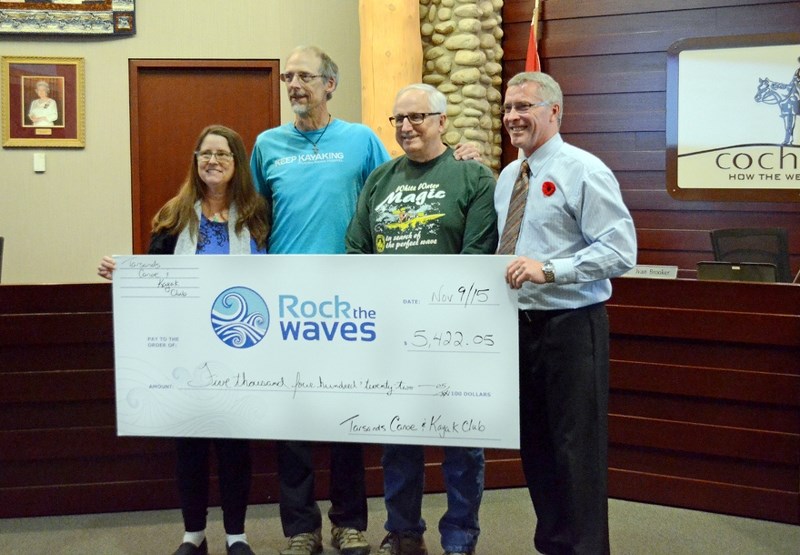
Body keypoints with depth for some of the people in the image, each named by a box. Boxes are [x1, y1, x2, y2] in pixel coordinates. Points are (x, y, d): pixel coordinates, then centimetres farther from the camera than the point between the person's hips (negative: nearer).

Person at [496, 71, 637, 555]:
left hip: (570, 327, -8)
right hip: (519, 325, 8)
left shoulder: (583, 171, -10)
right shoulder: (508, 176, 14)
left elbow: (621, 251, -18)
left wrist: (549, 269, -24)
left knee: (577, 448, -2)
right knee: (534, 443, 15)